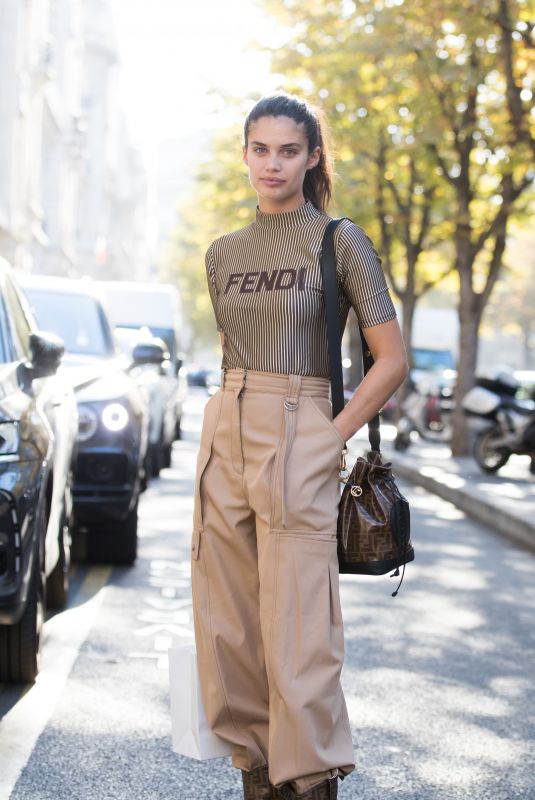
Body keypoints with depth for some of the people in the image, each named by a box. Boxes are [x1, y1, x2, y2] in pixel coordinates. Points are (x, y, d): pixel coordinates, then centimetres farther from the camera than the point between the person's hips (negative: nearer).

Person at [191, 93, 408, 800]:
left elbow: (392, 360, -5)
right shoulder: (224, 252, 13)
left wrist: (331, 437, -9)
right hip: (224, 440, 6)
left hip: (298, 444, -5)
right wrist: (231, 426, 12)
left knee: (295, 632, -5)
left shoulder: (340, 242, -3)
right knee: (226, 625, 7)